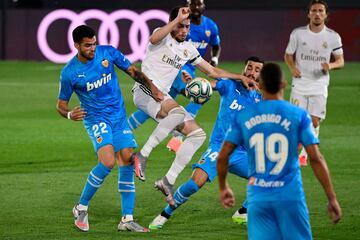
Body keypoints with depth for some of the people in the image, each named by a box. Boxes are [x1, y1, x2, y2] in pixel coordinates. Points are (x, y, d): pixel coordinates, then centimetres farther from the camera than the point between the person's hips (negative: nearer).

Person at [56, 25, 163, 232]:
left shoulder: (108, 53, -4)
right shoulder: (70, 73, -10)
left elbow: (133, 71, 8)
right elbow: (61, 105, -1)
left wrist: (152, 87, -4)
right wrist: (69, 114, -24)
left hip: (119, 116, 4)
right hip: (96, 119, -4)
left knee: (127, 160, -5)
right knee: (108, 162, -24)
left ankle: (127, 219, 0)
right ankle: (81, 208, -6)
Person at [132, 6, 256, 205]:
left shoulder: (188, 49, 18)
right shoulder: (163, 37, -2)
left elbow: (212, 71, 24)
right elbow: (154, 39, -30)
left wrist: (241, 77, 17)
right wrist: (178, 19, -26)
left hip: (163, 96, 8)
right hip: (146, 90, -8)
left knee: (198, 134, -2)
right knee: (177, 112, -38)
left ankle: (168, 181, -4)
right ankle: (142, 155, -31)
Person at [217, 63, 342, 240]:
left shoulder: (243, 117, 4)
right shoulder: (298, 115, -3)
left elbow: (222, 157, 4)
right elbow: (316, 159, -7)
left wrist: (223, 188, 20)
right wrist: (332, 198, -2)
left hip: (257, 198, 2)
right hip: (290, 197, -2)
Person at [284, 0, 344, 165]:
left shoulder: (333, 37, -1)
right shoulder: (298, 33, -3)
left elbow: (340, 60, 6)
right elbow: (288, 55, 8)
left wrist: (331, 65, -17)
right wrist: (292, 68, -12)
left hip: (319, 87, 1)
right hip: (300, 85, -1)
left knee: (314, 122, -1)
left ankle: (304, 154, 16)